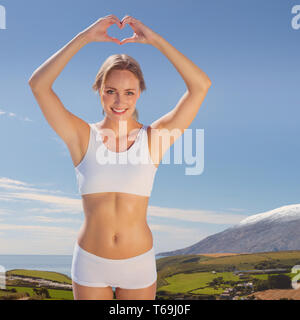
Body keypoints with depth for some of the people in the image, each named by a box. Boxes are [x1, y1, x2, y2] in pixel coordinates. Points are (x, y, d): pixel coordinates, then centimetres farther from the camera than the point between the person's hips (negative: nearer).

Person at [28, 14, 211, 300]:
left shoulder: (153, 138, -8)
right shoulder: (83, 137, -8)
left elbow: (201, 86, -16)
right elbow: (38, 84, -18)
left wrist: (155, 40, -18)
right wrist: (84, 37, -20)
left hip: (138, 264, 0)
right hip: (90, 264, 0)